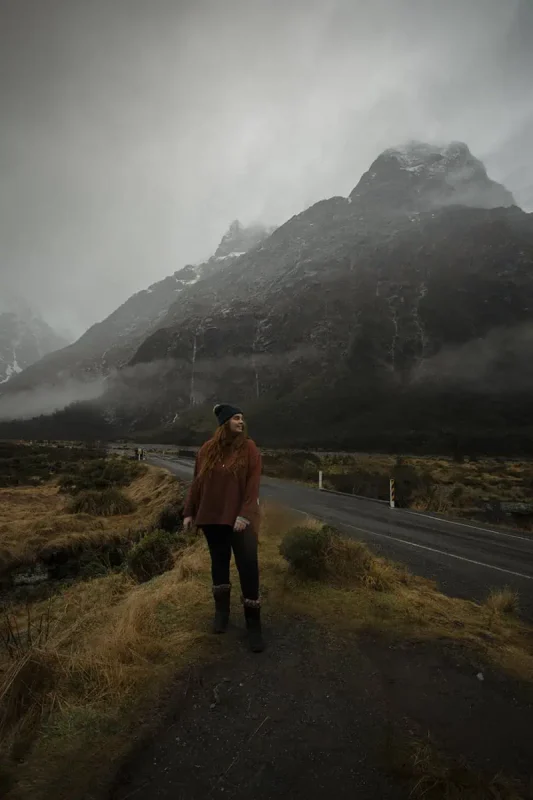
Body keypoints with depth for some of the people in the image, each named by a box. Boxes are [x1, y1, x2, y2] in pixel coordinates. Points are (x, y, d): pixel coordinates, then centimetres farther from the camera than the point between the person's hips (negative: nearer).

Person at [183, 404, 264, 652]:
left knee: (248, 567, -5)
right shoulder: (207, 450, 3)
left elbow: (253, 484, -11)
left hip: (239, 517, -3)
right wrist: (189, 512, 6)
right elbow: (196, 483, 7)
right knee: (219, 562, 16)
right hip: (212, 516, 3)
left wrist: (245, 514, -20)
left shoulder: (249, 448, -5)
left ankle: (253, 625, 8)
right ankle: (221, 611, 35)